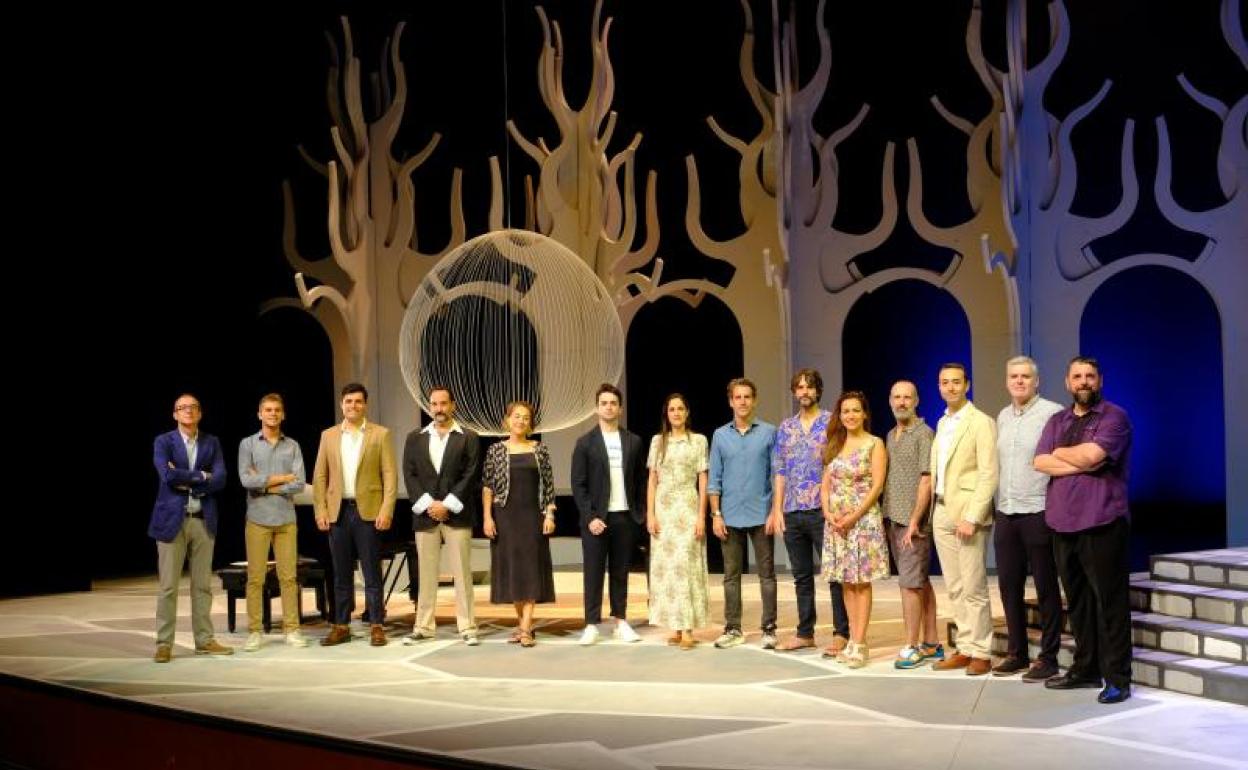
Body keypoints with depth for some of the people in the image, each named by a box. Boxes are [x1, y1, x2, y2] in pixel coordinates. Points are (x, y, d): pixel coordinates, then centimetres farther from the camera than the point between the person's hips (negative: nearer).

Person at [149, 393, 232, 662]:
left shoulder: (212, 443, 9)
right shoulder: (163, 442, 0)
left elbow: (220, 480, -4)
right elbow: (168, 476, -17)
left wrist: (186, 482, -10)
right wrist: (201, 476, -9)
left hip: (204, 520, 3)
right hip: (172, 519, -3)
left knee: (203, 585, 8)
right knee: (168, 586, -1)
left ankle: (204, 640, 15)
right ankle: (164, 643, 5)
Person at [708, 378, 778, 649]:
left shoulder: (769, 432, 1)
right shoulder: (720, 435, 7)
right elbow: (715, 479, 7)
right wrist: (716, 514, 0)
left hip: (761, 515, -2)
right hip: (731, 517, 2)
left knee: (766, 574, 3)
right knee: (731, 575, 7)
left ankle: (769, 629, 9)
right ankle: (733, 629, 14)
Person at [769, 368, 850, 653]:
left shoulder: (832, 422, -1)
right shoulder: (786, 427, 12)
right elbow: (779, 471, 12)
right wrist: (776, 509, 5)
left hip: (823, 510, -5)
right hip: (793, 511, 5)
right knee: (801, 576, 11)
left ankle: (841, 632, 6)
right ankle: (805, 633, 19)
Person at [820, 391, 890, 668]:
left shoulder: (874, 444, -3)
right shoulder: (835, 445, 13)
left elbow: (877, 486, -10)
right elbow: (826, 484, 12)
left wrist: (853, 516, -16)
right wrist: (829, 513, -5)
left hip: (863, 519, -5)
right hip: (835, 522, 5)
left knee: (861, 582, -4)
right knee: (847, 582, 7)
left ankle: (859, 644, -3)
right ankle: (852, 640, 13)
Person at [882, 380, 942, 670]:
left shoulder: (924, 433, -9)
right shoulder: (891, 435, 16)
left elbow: (926, 481, -14)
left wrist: (914, 521, -18)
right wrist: (886, 516, 11)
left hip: (913, 521, -8)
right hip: (893, 518, 8)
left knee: (910, 582, -7)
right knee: (921, 582, 12)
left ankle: (912, 647, -2)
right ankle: (931, 644, 18)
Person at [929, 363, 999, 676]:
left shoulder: (981, 422, -8)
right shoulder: (942, 423, 15)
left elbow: (989, 475, -14)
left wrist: (971, 518, -18)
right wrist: (936, 509, 8)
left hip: (967, 514, -7)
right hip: (941, 512, 7)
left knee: (973, 589, -3)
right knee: (955, 589, 11)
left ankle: (981, 653, 6)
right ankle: (965, 649, 18)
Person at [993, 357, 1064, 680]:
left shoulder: (1052, 413, -8)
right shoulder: (1002, 417, 14)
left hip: (1038, 513, -6)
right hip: (1005, 514, 6)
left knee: (1046, 588, 2)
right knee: (1009, 586, 10)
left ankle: (1048, 657, 11)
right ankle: (1016, 653, 21)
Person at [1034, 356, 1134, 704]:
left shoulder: (1114, 416, -2)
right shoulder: (1056, 421, 16)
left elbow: (1091, 454, -18)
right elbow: (1040, 462, 2)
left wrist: (1060, 452, 1)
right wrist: (1082, 465, -10)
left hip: (1102, 523, -6)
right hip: (1062, 522, 6)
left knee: (1109, 601, -3)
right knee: (1077, 600, 11)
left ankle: (1117, 678, 1)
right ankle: (1085, 669, 20)